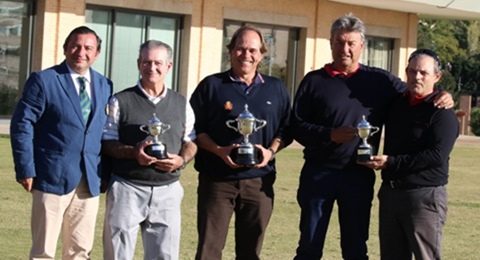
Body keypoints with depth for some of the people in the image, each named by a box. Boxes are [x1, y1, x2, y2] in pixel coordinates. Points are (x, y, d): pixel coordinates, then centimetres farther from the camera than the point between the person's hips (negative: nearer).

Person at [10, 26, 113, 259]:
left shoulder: (105, 85, 11)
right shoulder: (43, 80, -4)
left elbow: (105, 129, 14)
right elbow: (21, 125, -6)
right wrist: (26, 169, -11)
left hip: (90, 180, 5)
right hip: (53, 177, -5)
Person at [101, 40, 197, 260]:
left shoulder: (181, 104, 11)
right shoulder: (121, 101, 2)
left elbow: (191, 141, 14)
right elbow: (107, 142, 0)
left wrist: (182, 160, -8)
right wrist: (133, 152, -18)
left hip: (167, 190, 2)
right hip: (127, 187, -2)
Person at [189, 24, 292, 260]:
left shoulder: (275, 89, 10)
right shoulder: (211, 85, 2)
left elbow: (286, 128, 11)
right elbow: (194, 128, 0)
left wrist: (271, 151, -9)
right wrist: (219, 150, -15)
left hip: (259, 182, 3)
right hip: (217, 180, -2)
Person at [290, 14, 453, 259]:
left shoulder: (380, 80, 6)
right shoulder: (314, 81, 1)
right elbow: (297, 126, -3)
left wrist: (440, 98, -8)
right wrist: (329, 134, -19)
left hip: (359, 176, 1)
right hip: (318, 173, -1)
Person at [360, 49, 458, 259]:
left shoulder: (442, 113, -9)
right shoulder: (397, 104, 13)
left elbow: (436, 155, -20)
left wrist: (391, 163, -20)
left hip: (425, 196, -8)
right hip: (390, 193, 8)